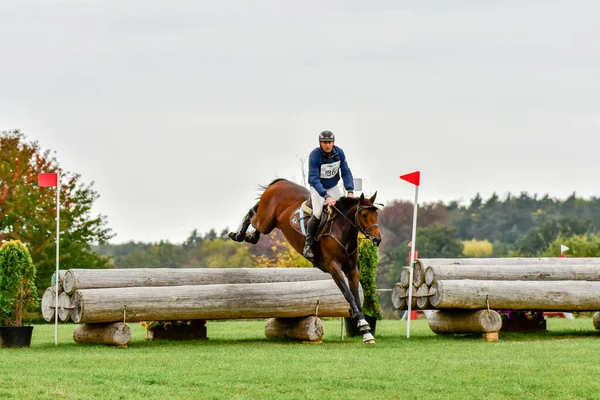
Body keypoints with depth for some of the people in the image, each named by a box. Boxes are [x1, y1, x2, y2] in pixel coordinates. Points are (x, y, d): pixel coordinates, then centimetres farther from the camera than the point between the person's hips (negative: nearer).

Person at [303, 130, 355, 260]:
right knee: (317, 213, -20)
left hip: (333, 187, 5)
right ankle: (308, 245, -6)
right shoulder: (314, 156, -28)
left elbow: (346, 173, -10)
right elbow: (314, 179, -33)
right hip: (317, 187, -5)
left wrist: (350, 191, -25)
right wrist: (326, 197, -43)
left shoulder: (339, 153, -15)